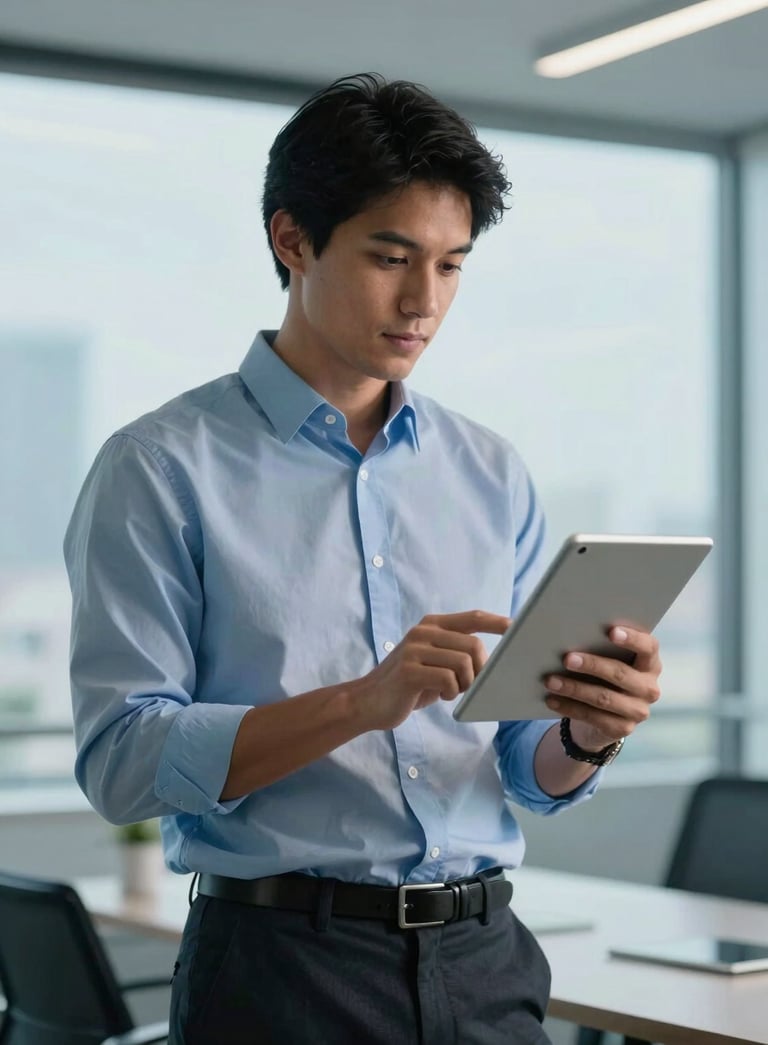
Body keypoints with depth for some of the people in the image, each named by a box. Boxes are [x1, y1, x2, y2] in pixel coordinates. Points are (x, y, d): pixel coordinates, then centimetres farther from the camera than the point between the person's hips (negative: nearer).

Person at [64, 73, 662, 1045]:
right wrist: (364, 701, -24)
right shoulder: (162, 470, -5)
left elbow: (526, 775, 12)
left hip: (485, 963, 5)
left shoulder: (494, 478, 10)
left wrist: (585, 735, -11)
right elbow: (120, 760, -14)